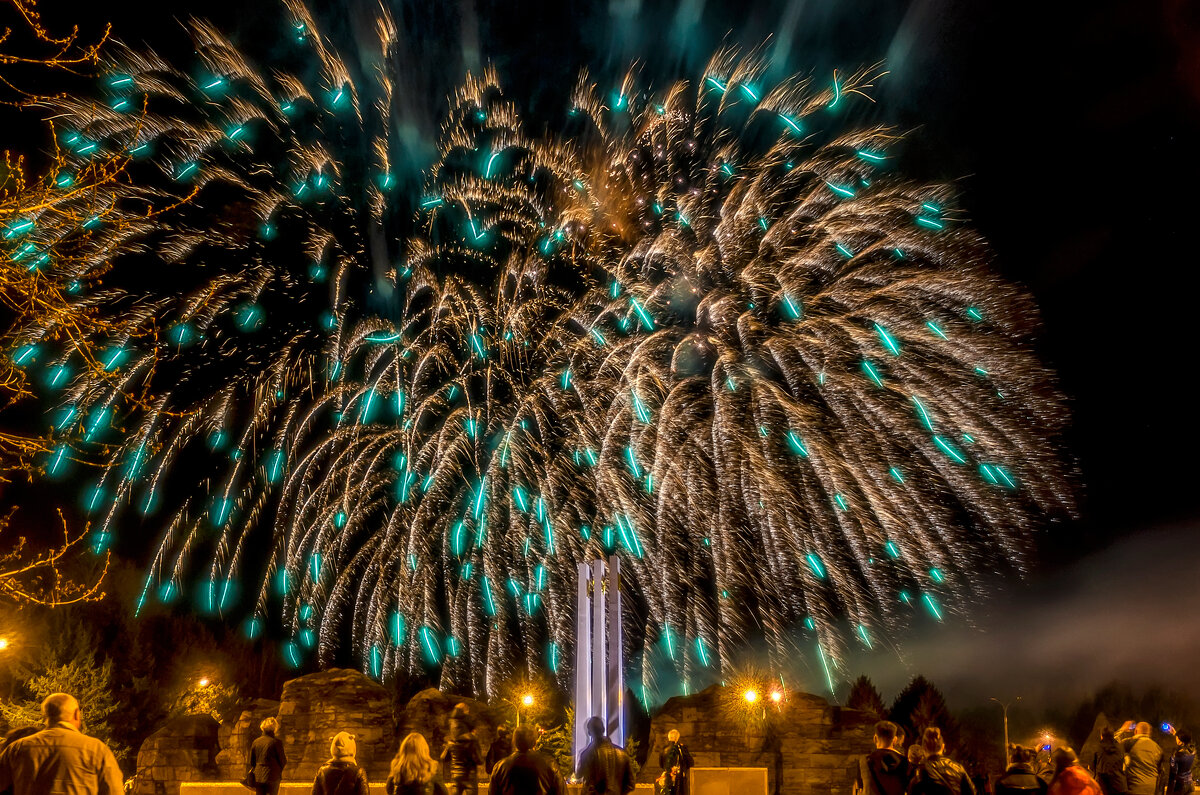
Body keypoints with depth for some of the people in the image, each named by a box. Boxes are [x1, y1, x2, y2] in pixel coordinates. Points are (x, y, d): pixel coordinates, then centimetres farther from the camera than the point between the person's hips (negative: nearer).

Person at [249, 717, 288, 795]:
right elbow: (283, 761, -5)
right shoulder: (276, 742, -10)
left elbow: (250, 762, 9)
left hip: (258, 777, 4)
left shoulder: (256, 741, 3)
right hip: (273, 777, -4)